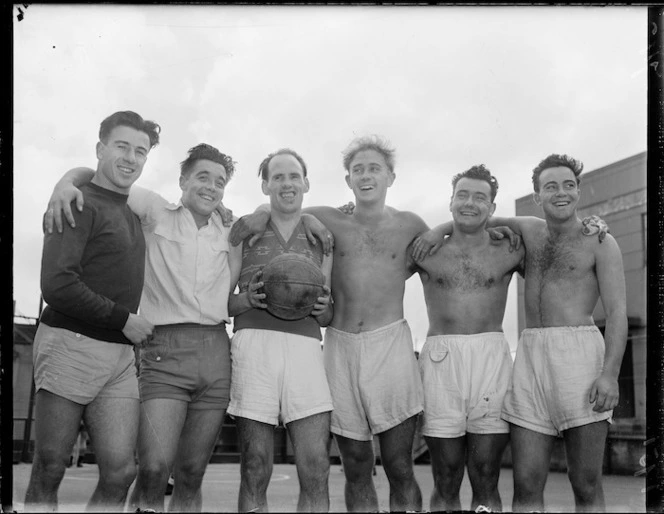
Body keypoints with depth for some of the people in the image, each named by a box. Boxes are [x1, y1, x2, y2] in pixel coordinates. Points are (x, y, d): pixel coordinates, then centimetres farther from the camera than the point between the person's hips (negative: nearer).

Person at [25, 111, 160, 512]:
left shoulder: (133, 214, 16)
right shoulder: (80, 204, -6)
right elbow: (57, 285, -16)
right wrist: (123, 319, -10)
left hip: (120, 357, 6)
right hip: (71, 345, -6)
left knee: (120, 470, -4)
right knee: (49, 469, 0)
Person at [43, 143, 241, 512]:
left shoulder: (229, 233, 17)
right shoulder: (157, 213, 8)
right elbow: (95, 175, 8)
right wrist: (67, 182, -10)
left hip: (216, 353, 3)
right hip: (165, 350, -3)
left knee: (191, 474, 5)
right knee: (155, 468, -19)